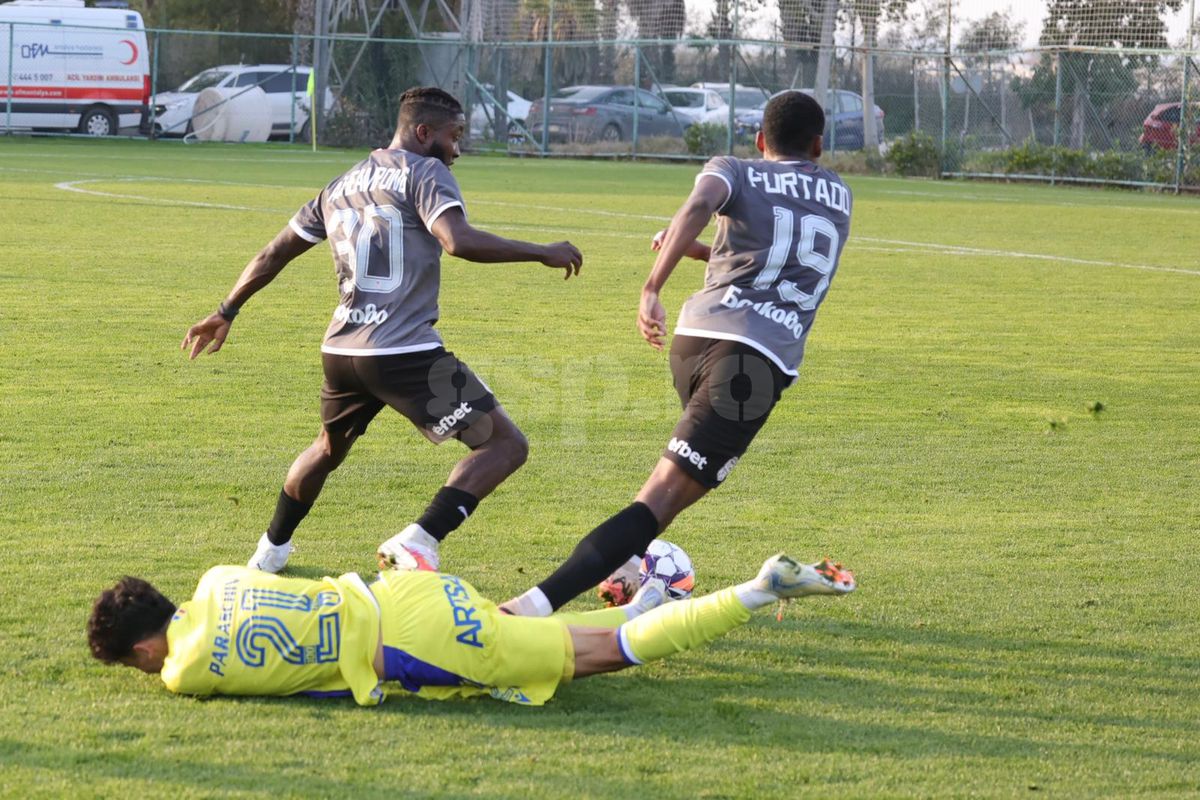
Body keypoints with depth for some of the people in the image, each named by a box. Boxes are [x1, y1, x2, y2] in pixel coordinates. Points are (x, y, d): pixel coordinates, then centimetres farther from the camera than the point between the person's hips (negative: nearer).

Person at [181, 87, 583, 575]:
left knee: (328, 448, 35)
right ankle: (419, 541, -19)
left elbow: (274, 254, 25)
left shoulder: (342, 186, 20)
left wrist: (226, 313, 35)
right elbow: (459, 241, -21)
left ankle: (271, 550, 45)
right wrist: (543, 253, -12)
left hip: (340, 351, 8)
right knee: (506, 444, -5)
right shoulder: (424, 173, -3)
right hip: (406, 352, -8)